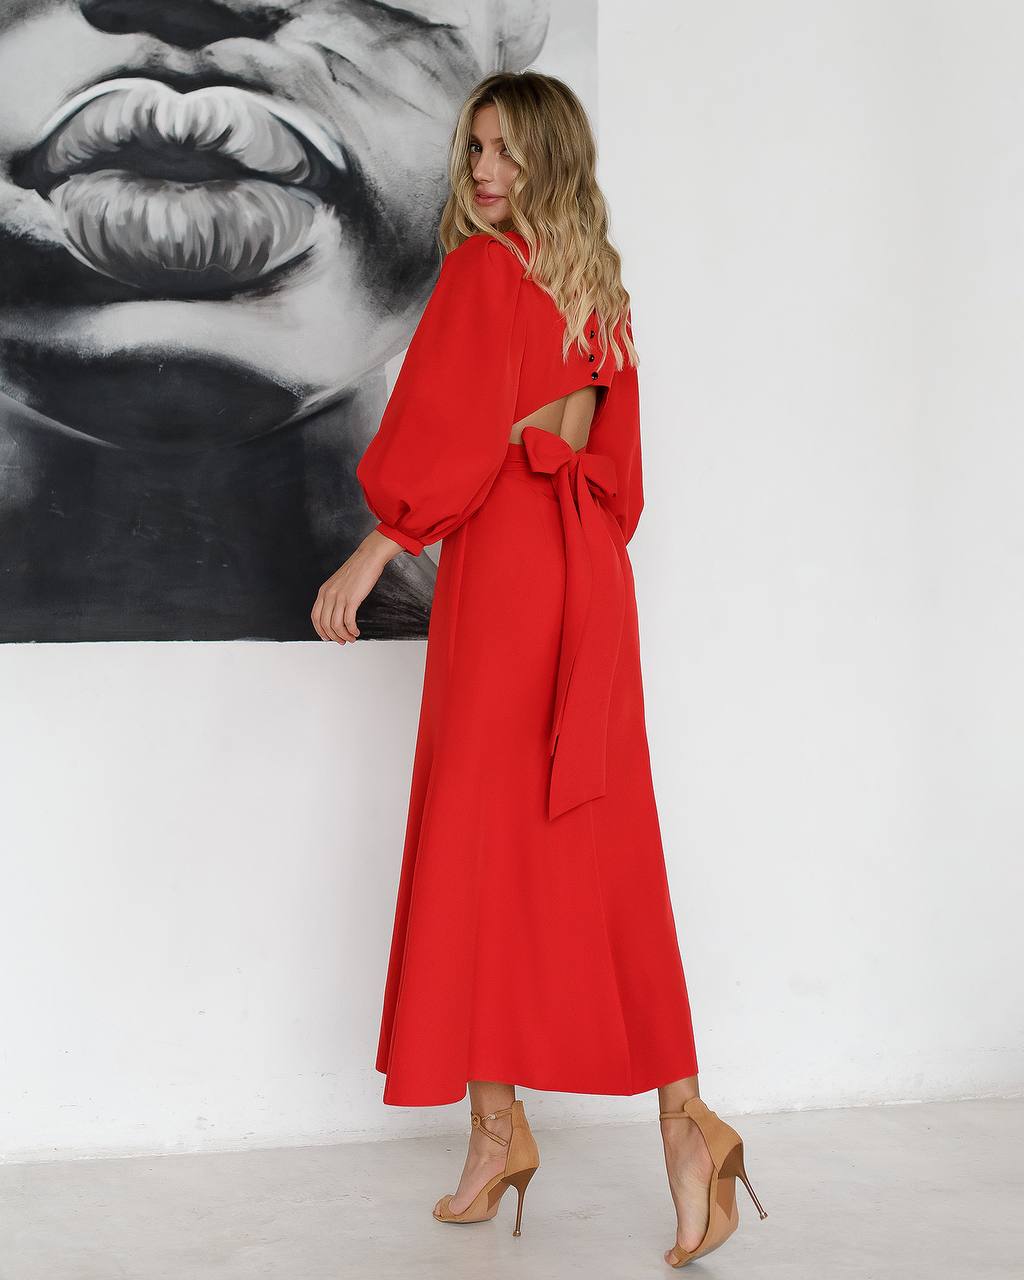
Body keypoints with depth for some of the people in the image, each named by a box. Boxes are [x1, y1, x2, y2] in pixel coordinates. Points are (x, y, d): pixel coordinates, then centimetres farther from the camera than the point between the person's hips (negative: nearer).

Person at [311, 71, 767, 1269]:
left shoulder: (481, 269, -7)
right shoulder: (599, 286, 15)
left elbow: (445, 427, -13)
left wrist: (373, 552, -9)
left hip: (502, 561, -7)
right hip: (591, 571, 7)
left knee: (481, 831, 2)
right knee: (607, 851, 5)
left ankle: (497, 1124, 8)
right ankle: (682, 1115, -3)